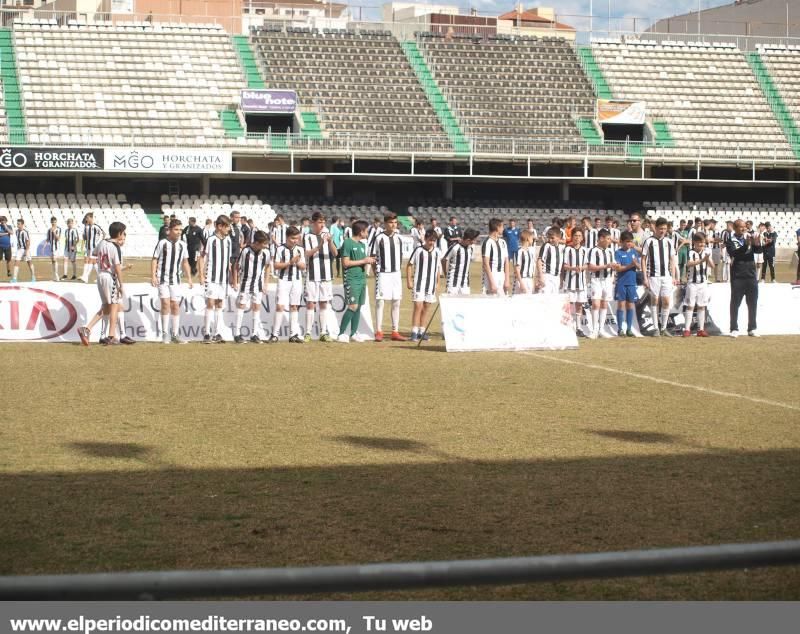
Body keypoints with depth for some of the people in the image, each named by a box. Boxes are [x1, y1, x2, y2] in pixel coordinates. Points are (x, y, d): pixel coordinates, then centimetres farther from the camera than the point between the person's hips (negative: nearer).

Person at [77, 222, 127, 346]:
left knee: (105, 307, 15)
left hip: (100, 276, 8)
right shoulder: (116, 247, -14)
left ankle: (86, 329, 2)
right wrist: (121, 285, -14)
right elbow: (117, 267, -18)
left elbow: (95, 252, 29)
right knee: (114, 306, 2)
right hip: (111, 277, -8)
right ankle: (111, 336, 1)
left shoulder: (102, 243, 8)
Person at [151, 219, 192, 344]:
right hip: (163, 279, -3)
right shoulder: (162, 243, -4)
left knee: (175, 305, 4)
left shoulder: (182, 245, 6)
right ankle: (165, 334, -3)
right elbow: (154, 260, -1)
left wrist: (189, 278, 9)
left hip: (176, 280, 3)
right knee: (165, 303, -10)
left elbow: (185, 262, 15)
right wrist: (153, 276, -10)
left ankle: (175, 334, 10)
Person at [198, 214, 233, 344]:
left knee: (219, 305, 8)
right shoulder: (211, 240, -9)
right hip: (211, 278, -6)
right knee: (210, 304, -4)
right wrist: (201, 275, -11)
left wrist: (231, 275, 15)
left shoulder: (228, 240, 8)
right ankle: (207, 334, 0)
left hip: (223, 278, 6)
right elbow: (202, 258, -6)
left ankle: (217, 334, 11)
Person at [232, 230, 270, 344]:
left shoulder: (266, 252, -8)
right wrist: (235, 282, -7)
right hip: (245, 282, -3)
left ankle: (254, 334, 9)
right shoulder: (246, 251, -18)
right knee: (241, 305, -2)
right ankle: (237, 333, 2)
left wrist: (265, 283, 9)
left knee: (256, 307, 4)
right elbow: (237, 267, -8)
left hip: (258, 284, 3)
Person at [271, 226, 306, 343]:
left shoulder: (299, 249, 7)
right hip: (284, 280, -4)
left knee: (294, 307, 7)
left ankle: (293, 334, 9)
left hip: (297, 281, 4)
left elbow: (303, 267, 10)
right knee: (280, 306, -9)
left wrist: (298, 262, -11)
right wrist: (290, 262, -16)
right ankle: (275, 334, -4)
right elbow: (276, 265, -8)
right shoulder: (280, 249, -5)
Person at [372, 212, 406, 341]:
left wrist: (399, 268, 10)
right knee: (380, 301, -3)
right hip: (383, 273, -5)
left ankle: (395, 332, 13)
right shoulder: (379, 238, -5)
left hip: (396, 274, 5)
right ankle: (379, 332, 1)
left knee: (396, 302, 7)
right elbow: (373, 257, -3)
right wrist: (376, 272, -7)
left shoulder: (398, 238, 10)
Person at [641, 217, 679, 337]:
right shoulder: (649, 241, -1)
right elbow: (643, 260, -1)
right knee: (655, 301, 1)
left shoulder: (668, 242, 10)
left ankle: (664, 328, 9)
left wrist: (674, 277, 8)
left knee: (666, 302, -1)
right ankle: (656, 328, 6)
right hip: (653, 276, -3)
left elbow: (672, 260, 14)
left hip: (666, 276, 3)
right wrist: (645, 278, -7)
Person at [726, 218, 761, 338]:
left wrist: (757, 244, -26)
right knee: (735, 303, 0)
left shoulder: (750, 237, 7)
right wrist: (746, 245, -32)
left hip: (751, 275, 4)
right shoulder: (731, 241, -2)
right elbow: (735, 253, -20)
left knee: (753, 303, 7)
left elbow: (759, 251, -4)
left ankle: (752, 328, 14)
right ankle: (734, 329, 4)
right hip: (737, 276, -4)